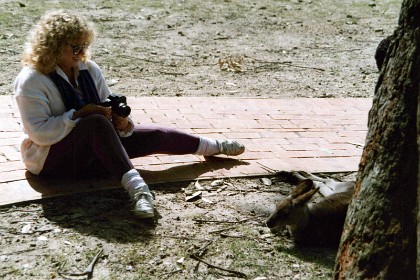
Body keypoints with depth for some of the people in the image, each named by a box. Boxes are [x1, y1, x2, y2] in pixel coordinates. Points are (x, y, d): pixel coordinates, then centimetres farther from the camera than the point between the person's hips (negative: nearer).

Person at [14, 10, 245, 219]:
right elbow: (38, 132, -23)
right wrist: (79, 115, -28)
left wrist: (121, 122, -17)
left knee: (155, 136, -2)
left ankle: (215, 147, 20)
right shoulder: (31, 80, -16)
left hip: (93, 148, 7)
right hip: (50, 158, -7)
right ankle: (136, 187, -52)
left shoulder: (88, 69, 3)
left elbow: (107, 107, 6)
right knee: (96, 123, -38)